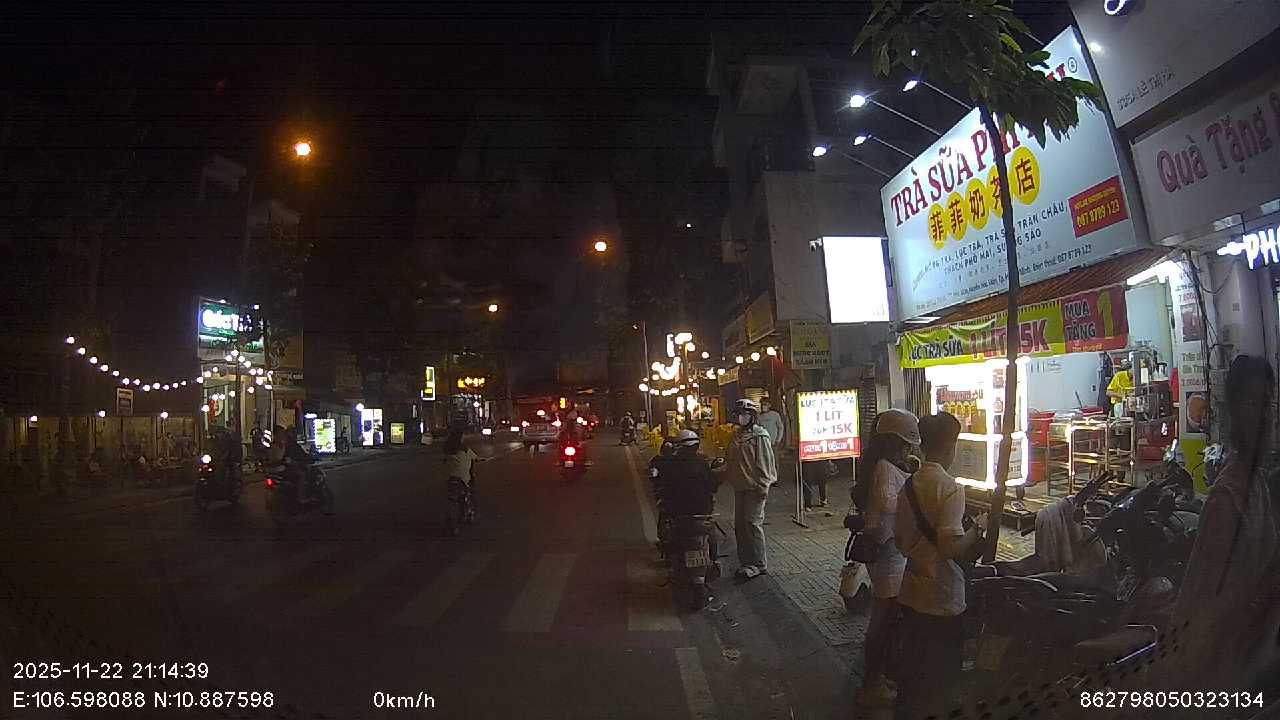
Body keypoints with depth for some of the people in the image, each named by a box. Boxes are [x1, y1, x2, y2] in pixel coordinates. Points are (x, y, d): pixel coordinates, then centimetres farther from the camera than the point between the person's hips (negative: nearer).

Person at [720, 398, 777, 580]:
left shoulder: (760, 436, -11)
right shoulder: (736, 435, 13)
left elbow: (765, 464, -15)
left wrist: (763, 486, -17)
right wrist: (721, 469, 8)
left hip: (754, 488, -9)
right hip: (739, 487, 9)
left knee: (752, 524, -8)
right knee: (739, 524, 12)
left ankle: (758, 564, -1)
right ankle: (745, 561, 22)